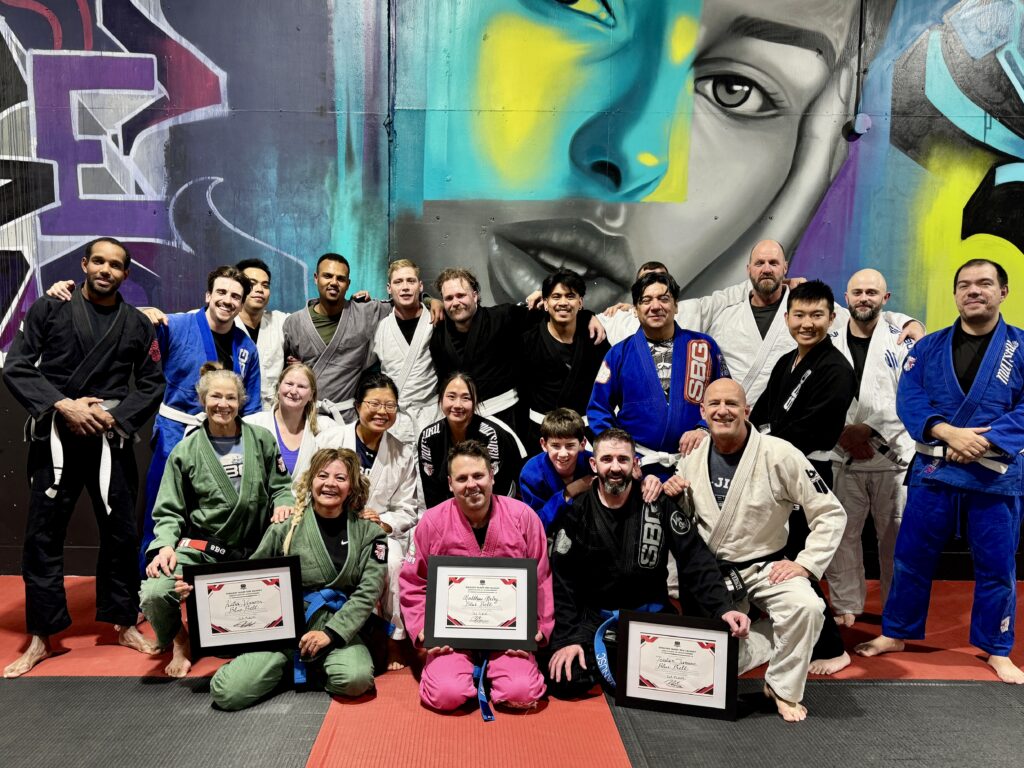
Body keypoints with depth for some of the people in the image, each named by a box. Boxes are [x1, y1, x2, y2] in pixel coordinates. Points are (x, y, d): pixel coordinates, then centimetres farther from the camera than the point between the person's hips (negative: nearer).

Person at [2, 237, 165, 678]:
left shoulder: (137, 324, 6)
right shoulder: (48, 309, 2)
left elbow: (152, 385, 6)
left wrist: (115, 418, -9)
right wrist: (63, 405, -14)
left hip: (111, 438, 1)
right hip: (55, 435, -1)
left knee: (121, 533, 6)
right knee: (43, 535, 4)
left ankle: (124, 623, 22)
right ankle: (41, 637, 17)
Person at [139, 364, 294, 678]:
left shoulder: (262, 440, 4)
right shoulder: (186, 451, 2)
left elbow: (281, 485, 11)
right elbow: (169, 510, 3)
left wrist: (283, 504, -11)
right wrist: (166, 545, -15)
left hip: (251, 551, 2)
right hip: (200, 546, -1)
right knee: (154, 594, -27)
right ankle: (179, 643, 13)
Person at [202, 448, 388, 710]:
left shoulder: (368, 533, 3)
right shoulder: (285, 529, 3)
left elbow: (368, 591, -4)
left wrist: (331, 632, -15)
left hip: (339, 627, 0)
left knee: (355, 680, -32)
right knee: (227, 692, -20)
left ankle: (314, 666, 2)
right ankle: (288, 663, 9)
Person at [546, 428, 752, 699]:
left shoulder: (658, 504, -3)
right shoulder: (576, 512, -5)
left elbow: (696, 561, -7)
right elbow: (562, 579, -8)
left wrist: (723, 607, -21)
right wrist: (567, 638, -17)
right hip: (594, 617, -1)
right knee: (563, 681, -22)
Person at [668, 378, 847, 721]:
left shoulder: (780, 455, -16)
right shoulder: (693, 456, -3)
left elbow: (831, 513, -11)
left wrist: (805, 563, -19)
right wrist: (666, 492, -11)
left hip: (765, 568, -3)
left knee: (806, 606, -32)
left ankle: (784, 689, -6)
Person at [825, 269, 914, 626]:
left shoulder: (902, 341, 2)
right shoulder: (829, 343, 7)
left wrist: (871, 431, -14)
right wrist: (842, 433, -9)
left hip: (894, 456, -1)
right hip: (843, 457, 2)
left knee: (896, 537, 7)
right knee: (842, 534, 7)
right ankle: (845, 605, 21)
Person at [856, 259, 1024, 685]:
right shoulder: (929, 346, 5)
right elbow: (908, 398, -3)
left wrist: (984, 442, -19)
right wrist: (946, 432, -19)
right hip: (933, 467, 1)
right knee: (912, 555, 8)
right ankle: (896, 633, 25)